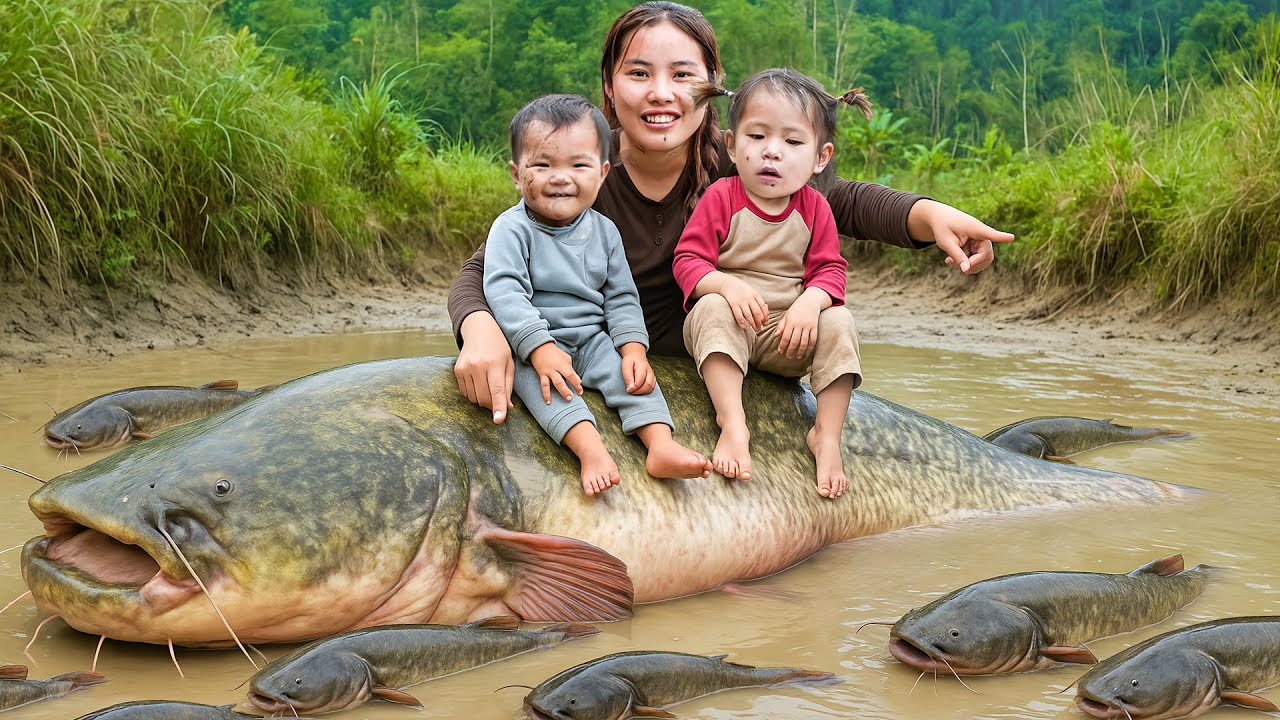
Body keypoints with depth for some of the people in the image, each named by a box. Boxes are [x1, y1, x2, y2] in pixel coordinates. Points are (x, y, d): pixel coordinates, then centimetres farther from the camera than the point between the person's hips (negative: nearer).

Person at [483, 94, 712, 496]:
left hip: (593, 340, 5)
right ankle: (591, 449, -52)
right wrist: (540, 348, -33)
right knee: (536, 376, -33)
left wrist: (633, 346, -11)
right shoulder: (512, 229, -10)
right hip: (531, 344, -5)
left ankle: (661, 445, -34)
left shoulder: (603, 231, 6)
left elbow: (621, 297, 6)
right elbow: (504, 292, -21)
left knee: (630, 369, -20)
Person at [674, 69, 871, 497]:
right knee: (712, 309, -33)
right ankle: (732, 424, -36)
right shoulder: (720, 198, -7)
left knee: (839, 324, -22)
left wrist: (810, 302, -24)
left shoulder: (814, 208, 1)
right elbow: (688, 260, -11)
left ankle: (827, 436, -17)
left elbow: (830, 269, -1)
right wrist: (727, 285, -31)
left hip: (790, 335, 2)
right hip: (729, 325, -2)